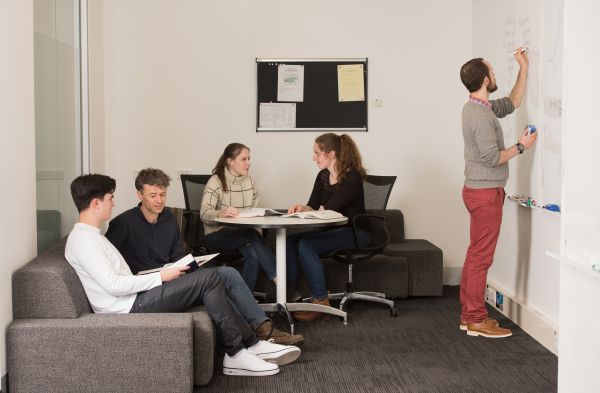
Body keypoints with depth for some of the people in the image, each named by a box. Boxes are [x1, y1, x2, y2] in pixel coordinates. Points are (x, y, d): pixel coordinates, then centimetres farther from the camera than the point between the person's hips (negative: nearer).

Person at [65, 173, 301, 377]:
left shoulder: (89, 235, 19)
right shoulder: (84, 239, -14)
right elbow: (113, 285, -22)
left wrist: (160, 277, 6)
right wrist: (160, 277, -13)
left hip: (134, 300, 10)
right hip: (130, 307, -10)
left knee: (210, 286, 6)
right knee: (210, 278, -14)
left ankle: (252, 345, 4)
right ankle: (236, 355, -7)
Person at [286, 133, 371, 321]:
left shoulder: (353, 177, -16)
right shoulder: (323, 176, 9)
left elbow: (329, 209, -21)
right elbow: (313, 206, 7)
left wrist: (304, 209, -9)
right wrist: (301, 208, -16)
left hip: (355, 233, -8)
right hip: (332, 230, 8)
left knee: (306, 244, -28)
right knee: (291, 239, -16)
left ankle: (320, 301, -19)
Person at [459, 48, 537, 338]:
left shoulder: (480, 107, 11)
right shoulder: (480, 115, -20)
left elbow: (512, 104, 26)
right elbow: (492, 157, -23)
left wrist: (524, 69, 22)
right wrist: (521, 146, -9)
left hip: (480, 190, 10)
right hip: (485, 193, -10)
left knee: (475, 255, 13)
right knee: (481, 257, -5)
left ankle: (468, 314, 20)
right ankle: (477, 320, 1)